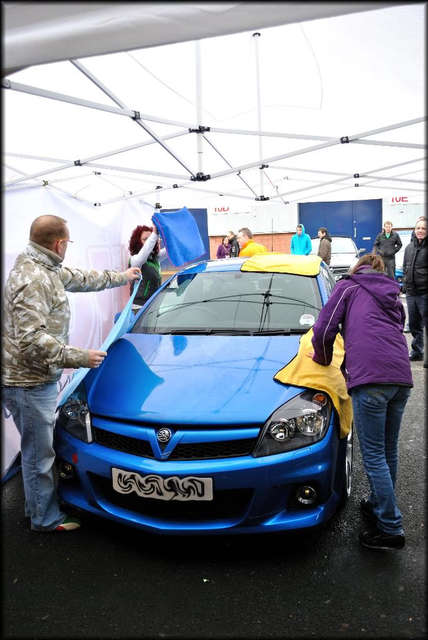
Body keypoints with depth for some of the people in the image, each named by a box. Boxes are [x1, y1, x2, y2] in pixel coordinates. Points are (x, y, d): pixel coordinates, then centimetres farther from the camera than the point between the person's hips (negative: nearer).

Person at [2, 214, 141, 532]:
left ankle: (40, 506, 38)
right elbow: (30, 339, -29)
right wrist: (79, 357, -23)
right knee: (39, 454, 5)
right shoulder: (32, 279, -23)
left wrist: (120, 277, 37)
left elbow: (82, 278, 26)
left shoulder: (46, 270, 9)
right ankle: (46, 518, 22)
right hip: (29, 383, -10)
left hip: (39, 379, 10)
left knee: (39, 449, 22)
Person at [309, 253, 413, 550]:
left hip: (370, 379, -7)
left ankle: (391, 528, 4)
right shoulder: (394, 296, 30)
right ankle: (379, 505, 34)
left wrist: (323, 359, 20)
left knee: (374, 455, 0)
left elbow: (324, 330, 1)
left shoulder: (348, 286, 13)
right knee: (388, 450, 19)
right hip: (402, 378, 7)